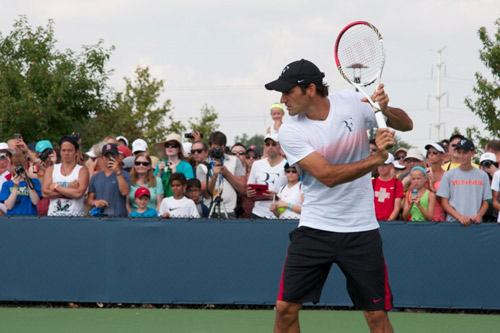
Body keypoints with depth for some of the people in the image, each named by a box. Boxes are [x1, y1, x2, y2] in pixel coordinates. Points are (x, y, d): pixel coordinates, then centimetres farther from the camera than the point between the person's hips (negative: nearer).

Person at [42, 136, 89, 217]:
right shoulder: (51, 170, 13)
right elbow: (45, 192, 0)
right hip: (53, 215, 2)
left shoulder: (82, 171, 4)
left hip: (75, 216, -2)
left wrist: (56, 187, -4)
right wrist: (68, 189, -6)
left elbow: (78, 193, -11)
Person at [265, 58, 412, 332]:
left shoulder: (351, 101, -4)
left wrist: (386, 110, -15)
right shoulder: (290, 131, -9)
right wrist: (376, 158, -27)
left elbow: (406, 125, 6)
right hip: (314, 228, 0)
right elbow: (327, 176, -20)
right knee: (285, 308, -5)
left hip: (360, 230, 0)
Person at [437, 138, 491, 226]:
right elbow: (444, 202, 3)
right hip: (453, 222, -1)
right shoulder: (448, 175, 7)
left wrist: (479, 216, -8)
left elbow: (485, 202, 12)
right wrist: (459, 217, -11)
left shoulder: (482, 176, 10)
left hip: (475, 222, 1)